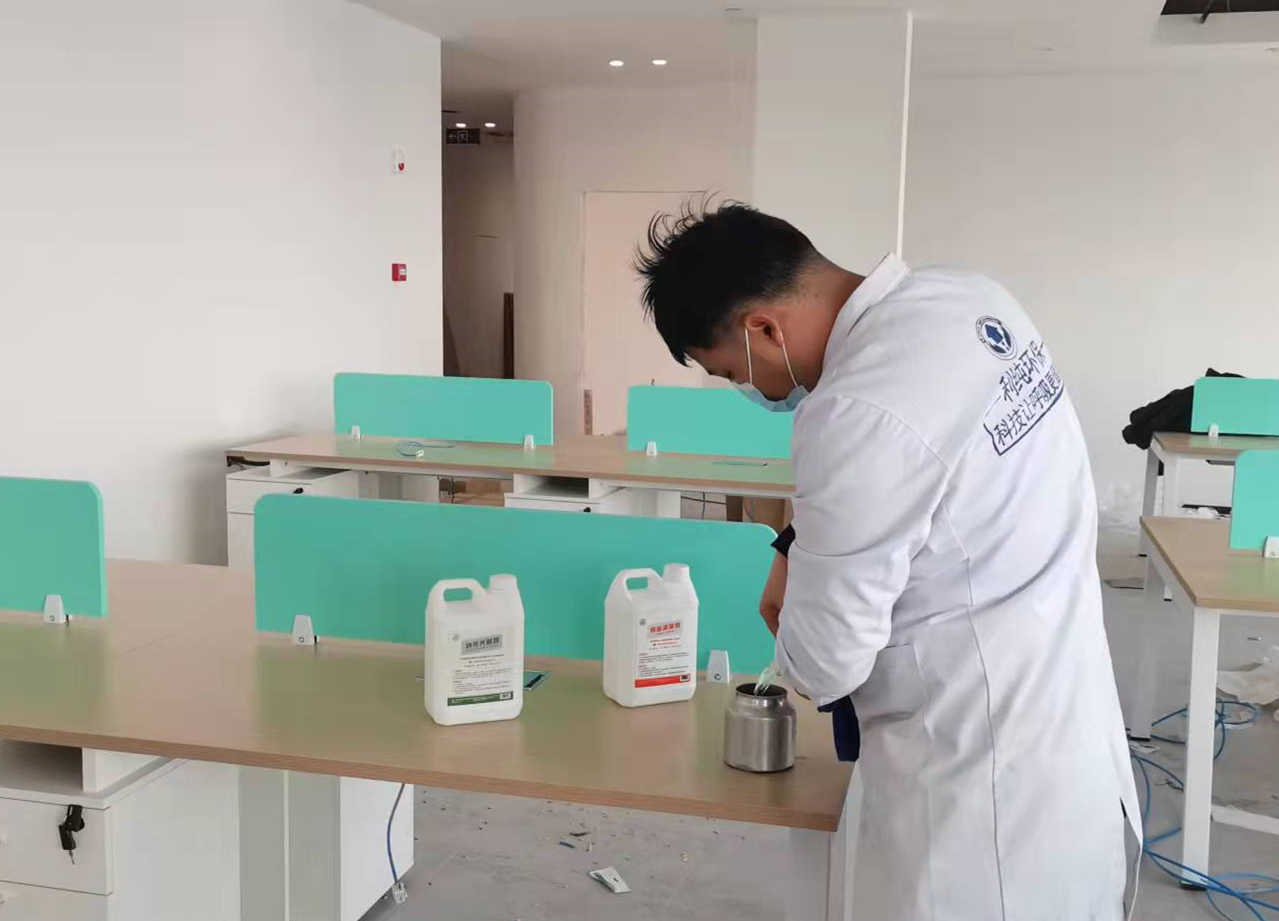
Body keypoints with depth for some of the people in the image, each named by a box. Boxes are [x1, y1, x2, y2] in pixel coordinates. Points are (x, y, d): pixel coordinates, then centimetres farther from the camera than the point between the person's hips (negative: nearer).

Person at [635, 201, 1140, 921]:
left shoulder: (858, 416, -27)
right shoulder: (970, 296, -1)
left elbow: (826, 661, -18)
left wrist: (794, 592, 3)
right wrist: (810, 560, 8)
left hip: (984, 790, -9)